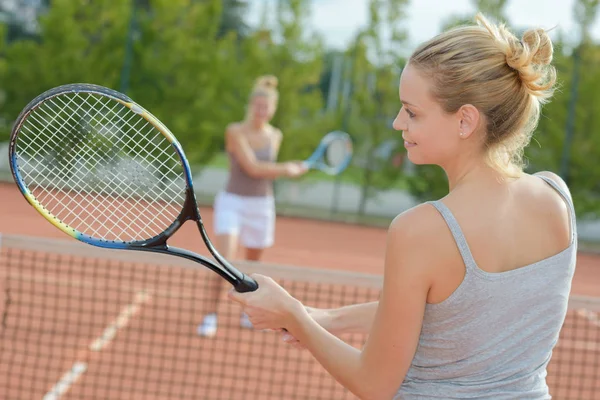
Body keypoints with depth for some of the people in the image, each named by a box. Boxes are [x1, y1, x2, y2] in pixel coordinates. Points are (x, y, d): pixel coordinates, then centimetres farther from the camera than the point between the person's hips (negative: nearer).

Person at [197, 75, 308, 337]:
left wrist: (283, 171, -6)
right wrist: (287, 169, -15)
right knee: (224, 259, -19)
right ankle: (210, 317, -15)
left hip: (262, 205, 5)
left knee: (253, 264, 14)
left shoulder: (275, 136, 5)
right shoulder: (235, 131, -11)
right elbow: (252, 167, -18)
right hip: (232, 201, -4)